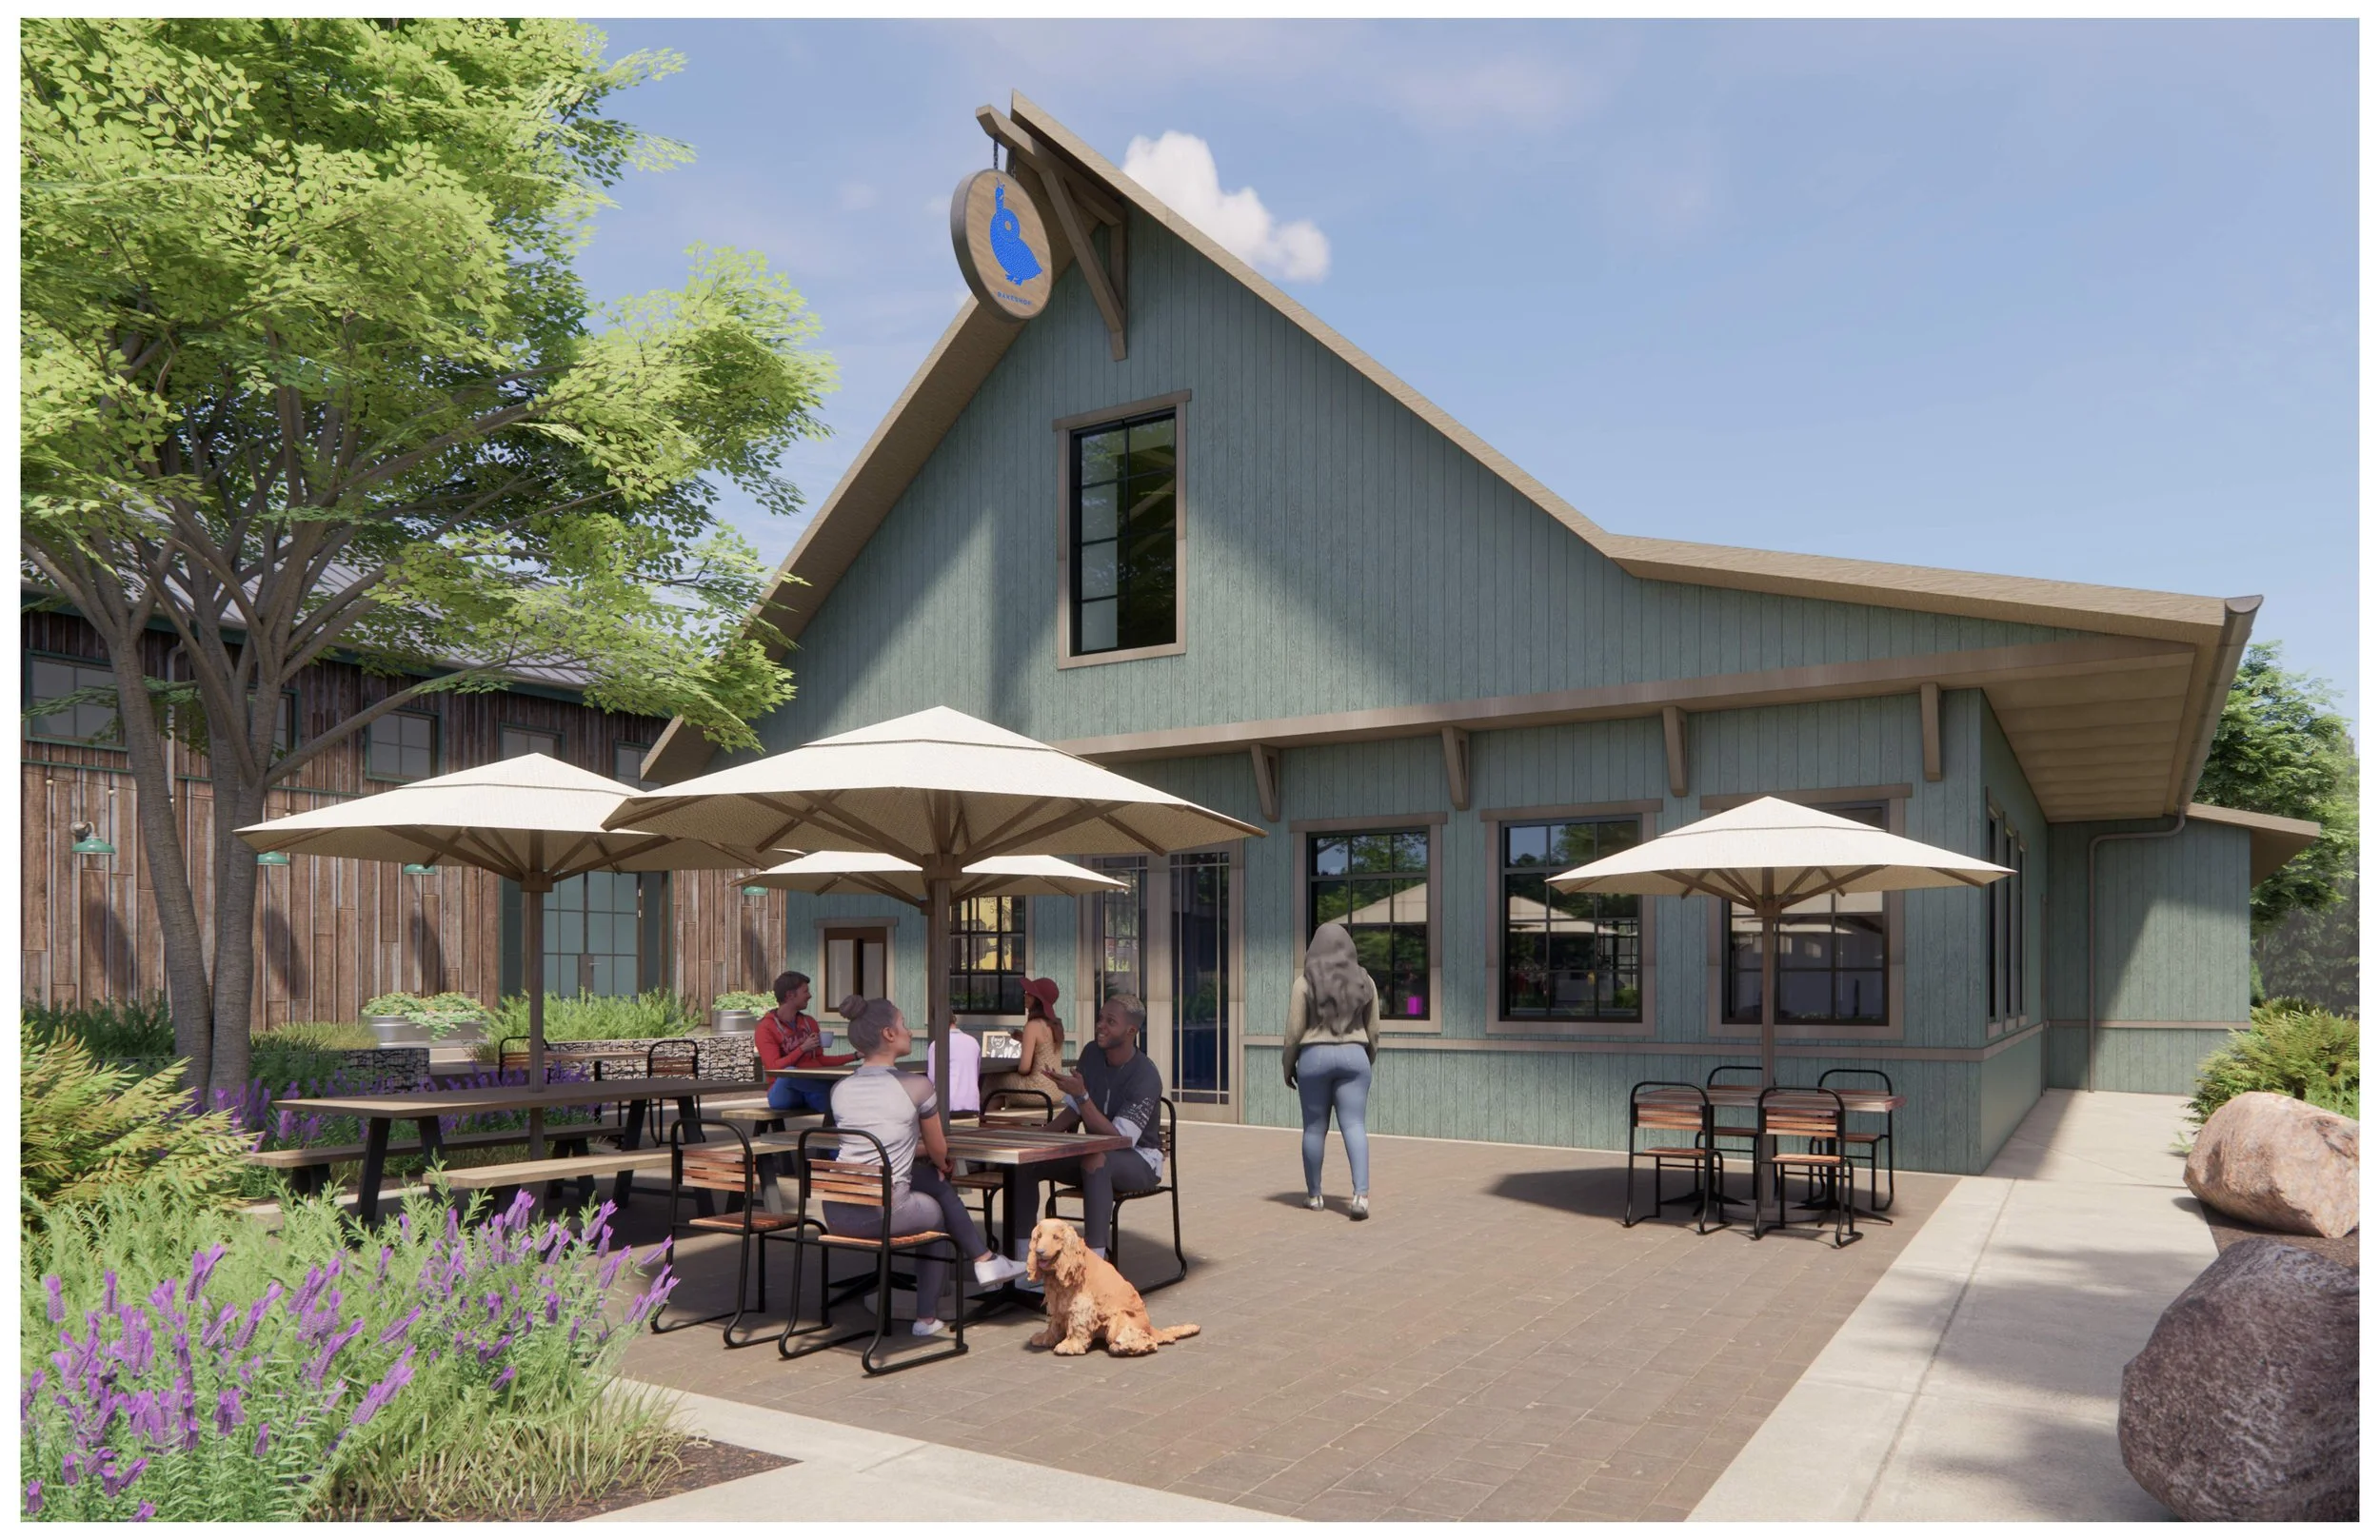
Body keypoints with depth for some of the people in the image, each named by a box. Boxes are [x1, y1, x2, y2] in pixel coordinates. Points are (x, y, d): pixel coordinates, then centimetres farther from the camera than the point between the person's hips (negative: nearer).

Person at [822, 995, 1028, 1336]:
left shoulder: (840, 1089, 8)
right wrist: (942, 1164, 31)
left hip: (836, 1213, 5)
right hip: (884, 1213, -5)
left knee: (928, 1178, 27)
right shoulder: (917, 1086, -7)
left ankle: (985, 1262, 31)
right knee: (934, 1211, 28)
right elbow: (940, 1154, 8)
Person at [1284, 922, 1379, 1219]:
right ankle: (1362, 1195, -17)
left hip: (1314, 1058, -2)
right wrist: (1367, 1062, 21)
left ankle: (1314, 1194, 18)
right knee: (1354, 1126, -3)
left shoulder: (1305, 982, -5)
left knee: (1315, 1128, 9)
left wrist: (1287, 1066, 6)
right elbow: (1373, 1032, 8)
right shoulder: (1364, 981, 4)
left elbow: (1294, 1031, -6)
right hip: (1353, 1057, 2)